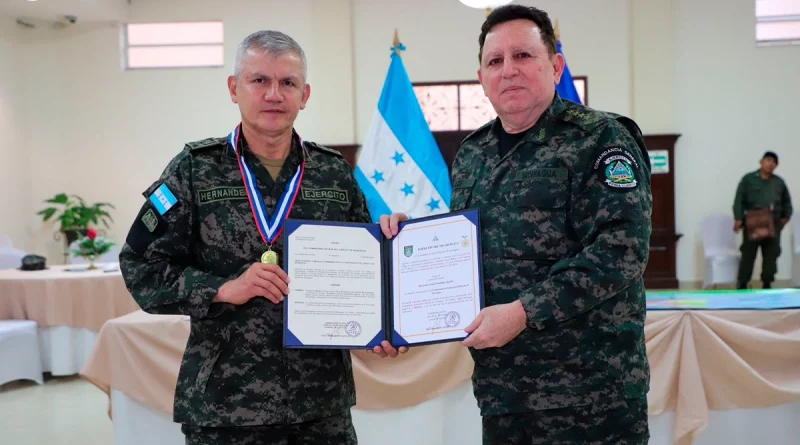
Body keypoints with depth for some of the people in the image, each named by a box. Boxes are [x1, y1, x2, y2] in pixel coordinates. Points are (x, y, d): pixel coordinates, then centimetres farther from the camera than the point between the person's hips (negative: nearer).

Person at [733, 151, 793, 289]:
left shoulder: (779, 182, 15)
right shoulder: (748, 179, 3)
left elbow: (786, 201, 24)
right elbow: (739, 200, -2)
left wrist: (786, 217, 9)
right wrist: (738, 219, -13)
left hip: (773, 224, 4)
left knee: (771, 255, 3)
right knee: (748, 255, -5)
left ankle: (767, 284, 11)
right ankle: (742, 285, -3)